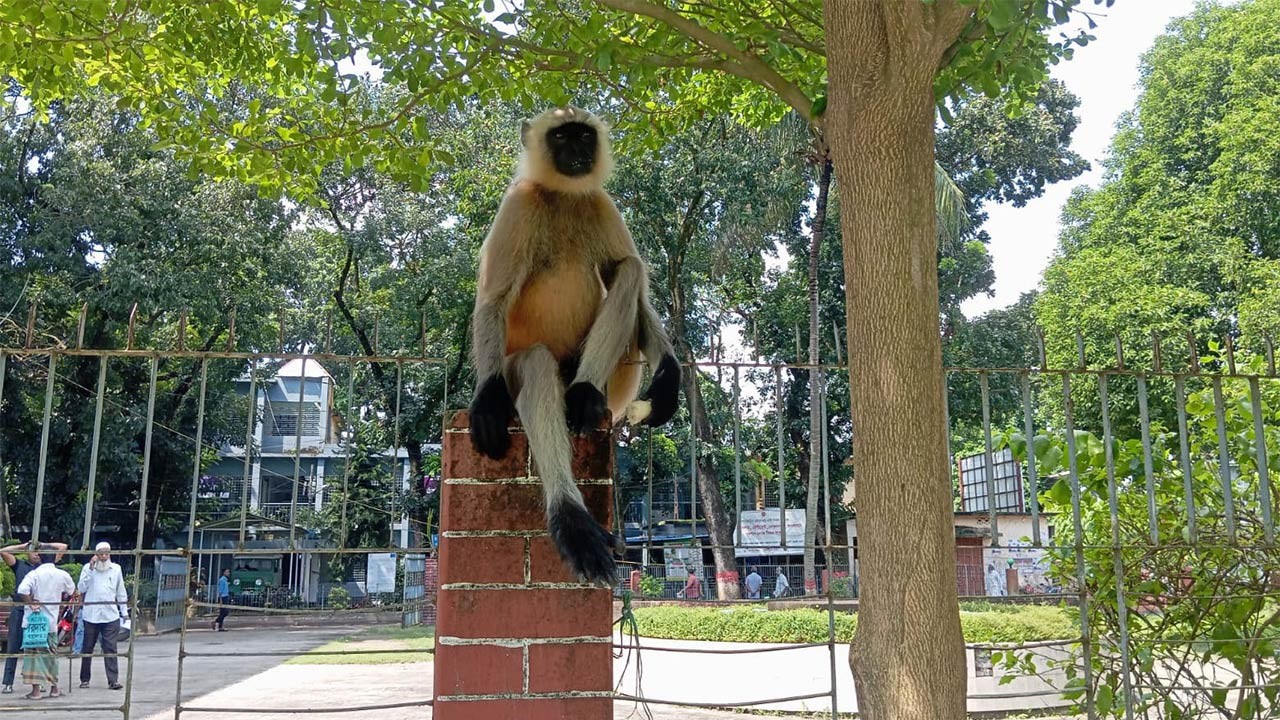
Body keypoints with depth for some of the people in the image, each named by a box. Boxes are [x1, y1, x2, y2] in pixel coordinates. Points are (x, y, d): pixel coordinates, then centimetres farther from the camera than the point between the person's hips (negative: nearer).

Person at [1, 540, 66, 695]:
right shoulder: (19, 564, 12)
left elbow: (63, 547, 14)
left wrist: (44, 545, 17)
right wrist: (22, 546, 8)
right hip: (19, 609, -1)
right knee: (13, 647, 1)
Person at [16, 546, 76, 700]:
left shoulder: (34, 574, -11)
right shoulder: (62, 575, 0)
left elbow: (22, 591, -27)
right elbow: (71, 592, 17)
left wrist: (31, 603, -13)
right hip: (52, 621, 4)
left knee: (33, 654, 3)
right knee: (51, 655, 16)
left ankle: (36, 690, 0)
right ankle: (54, 687, 23)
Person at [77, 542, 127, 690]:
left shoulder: (116, 569, 11)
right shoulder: (87, 568, 6)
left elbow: (121, 592, 15)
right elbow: (81, 588, -5)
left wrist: (124, 612, 11)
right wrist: (90, 569, -11)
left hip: (111, 615, 0)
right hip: (91, 615, 0)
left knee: (110, 648, -6)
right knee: (87, 648, 8)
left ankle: (113, 680, -9)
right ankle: (84, 679, 20)